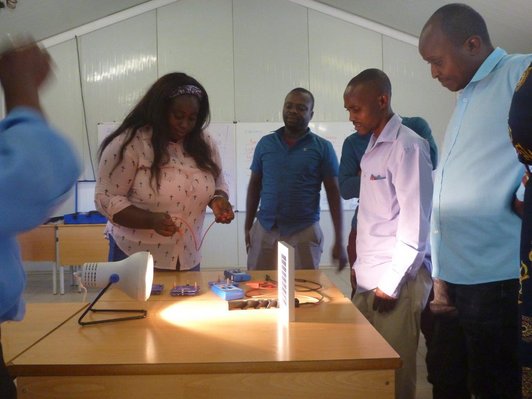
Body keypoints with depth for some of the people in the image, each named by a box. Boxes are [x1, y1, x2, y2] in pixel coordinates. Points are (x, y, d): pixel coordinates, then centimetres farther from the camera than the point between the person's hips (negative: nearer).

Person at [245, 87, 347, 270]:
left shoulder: (322, 147, -1)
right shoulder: (265, 143, 6)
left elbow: (334, 193, -1)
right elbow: (254, 186, 12)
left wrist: (339, 240, -5)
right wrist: (247, 227, 9)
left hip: (305, 232, -2)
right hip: (264, 230, 2)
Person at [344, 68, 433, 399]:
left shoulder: (408, 146, -11)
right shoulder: (373, 147, 14)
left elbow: (415, 225, -15)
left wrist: (391, 283, -13)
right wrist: (361, 266, 13)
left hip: (397, 281, -7)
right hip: (370, 279, 7)